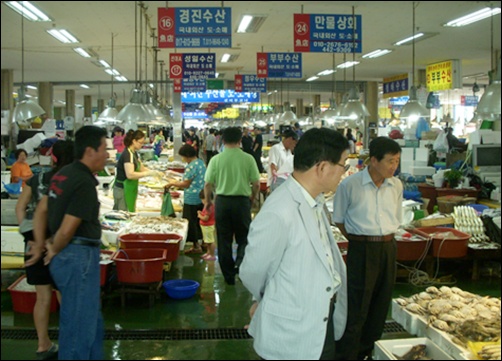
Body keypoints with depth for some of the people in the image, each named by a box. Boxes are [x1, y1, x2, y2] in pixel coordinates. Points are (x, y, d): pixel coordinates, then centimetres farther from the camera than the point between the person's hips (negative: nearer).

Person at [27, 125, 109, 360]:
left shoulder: (64, 174, 9)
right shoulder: (85, 183, -20)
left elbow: (41, 210, 14)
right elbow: (67, 229, -21)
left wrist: (41, 245, 12)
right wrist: (53, 250, -4)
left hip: (66, 256, 10)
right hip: (78, 256, -10)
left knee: (91, 319, 21)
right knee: (79, 323, 2)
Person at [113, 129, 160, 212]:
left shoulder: (134, 153, 10)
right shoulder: (127, 154, -19)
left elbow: (141, 168, 19)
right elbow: (130, 174, -29)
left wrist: (153, 172, 1)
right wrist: (148, 173, -25)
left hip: (130, 190, 9)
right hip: (123, 190, -9)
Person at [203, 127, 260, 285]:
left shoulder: (216, 159, -4)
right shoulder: (248, 159, -5)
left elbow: (208, 184, -2)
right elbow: (256, 184, -3)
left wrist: (208, 201, 15)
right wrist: (252, 198, 16)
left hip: (222, 201, 1)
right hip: (242, 201, -1)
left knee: (224, 240, 11)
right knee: (244, 238, 15)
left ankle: (229, 276, 17)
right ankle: (240, 264, -8)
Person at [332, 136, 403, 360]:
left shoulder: (396, 186, 4)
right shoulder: (350, 185, -10)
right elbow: (339, 219, 0)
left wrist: (384, 239, 8)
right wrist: (359, 241, 0)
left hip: (388, 249, 5)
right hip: (361, 251, -5)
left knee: (380, 307, 14)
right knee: (356, 310, -2)